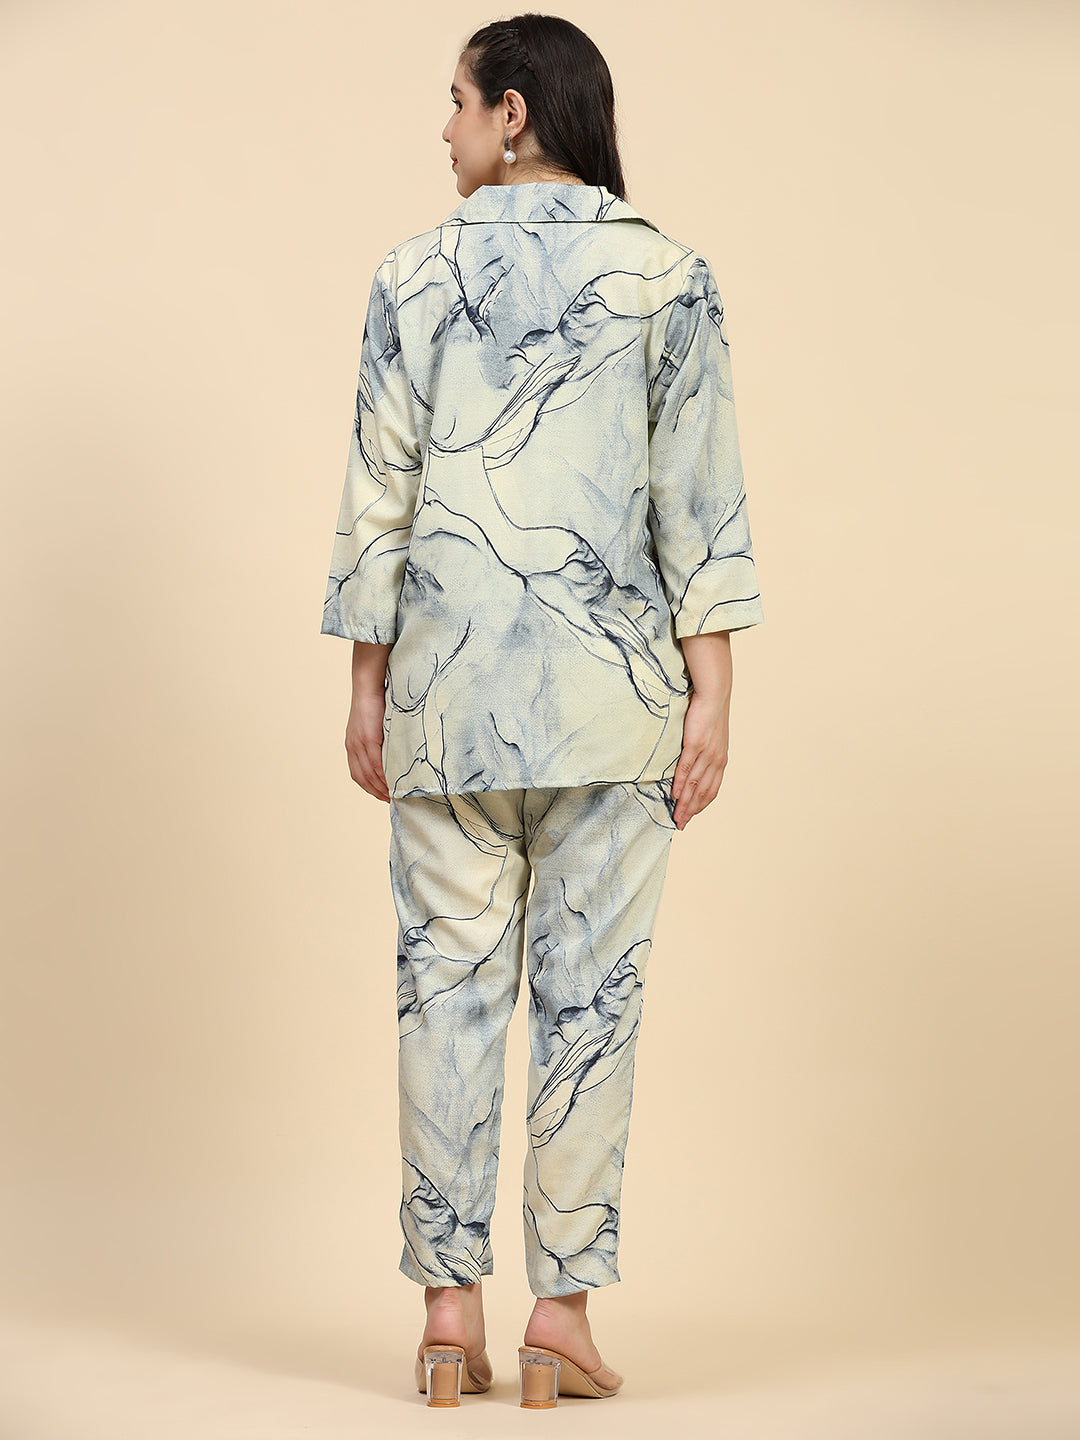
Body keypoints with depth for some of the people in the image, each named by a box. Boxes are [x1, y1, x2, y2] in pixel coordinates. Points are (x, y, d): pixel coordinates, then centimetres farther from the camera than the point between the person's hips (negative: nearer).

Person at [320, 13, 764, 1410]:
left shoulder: (415, 276, 1)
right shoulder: (666, 273, 0)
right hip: (612, 682, -1)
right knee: (590, 991, 4)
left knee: (448, 984, 7)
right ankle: (561, 1310, 7)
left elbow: (379, 493, 1)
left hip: (447, 681, 1)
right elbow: (699, 495, -4)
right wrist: (708, 694, -1)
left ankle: (449, 1310, 9)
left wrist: (367, 683, 9)